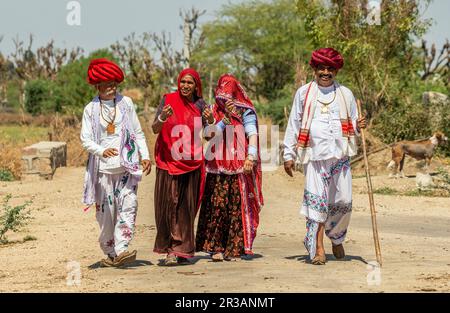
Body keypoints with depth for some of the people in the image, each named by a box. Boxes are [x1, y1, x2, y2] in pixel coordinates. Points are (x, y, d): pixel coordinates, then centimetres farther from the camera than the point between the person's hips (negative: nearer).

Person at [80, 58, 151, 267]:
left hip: (127, 166, 0)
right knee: (105, 211, 2)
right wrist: (102, 151, -19)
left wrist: (145, 156, 3)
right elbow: (85, 139, -1)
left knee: (128, 205, -15)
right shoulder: (91, 109, 4)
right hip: (103, 167, 0)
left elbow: (138, 132, 12)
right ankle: (109, 253, 15)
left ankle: (121, 250, -20)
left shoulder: (125, 103, 8)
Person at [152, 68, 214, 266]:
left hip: (191, 162, 2)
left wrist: (211, 121, -20)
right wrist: (162, 118, -25)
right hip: (169, 160, -1)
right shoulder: (168, 100, 1)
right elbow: (155, 129, -5)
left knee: (186, 207, 1)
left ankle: (182, 250, 7)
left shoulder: (200, 105, 5)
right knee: (168, 204, -6)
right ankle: (170, 250, -2)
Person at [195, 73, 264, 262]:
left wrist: (251, 156, -26)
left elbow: (252, 134, -10)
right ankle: (216, 247, -2)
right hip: (218, 167, 2)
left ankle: (234, 248, 2)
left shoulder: (246, 112, 2)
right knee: (216, 205, -6)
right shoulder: (216, 111, 13)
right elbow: (212, 133, 0)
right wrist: (226, 117, -14)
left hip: (239, 167, -2)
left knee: (237, 207, -3)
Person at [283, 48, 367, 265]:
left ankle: (337, 239, 26)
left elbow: (352, 124, 20)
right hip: (314, 156, -2)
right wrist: (289, 155, 4)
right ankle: (318, 248, -7)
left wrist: (358, 126, -5)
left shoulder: (345, 94, 14)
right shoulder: (304, 93, 9)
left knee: (343, 201, 1)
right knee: (316, 200, -10)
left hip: (340, 155, 2)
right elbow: (294, 124, 9)